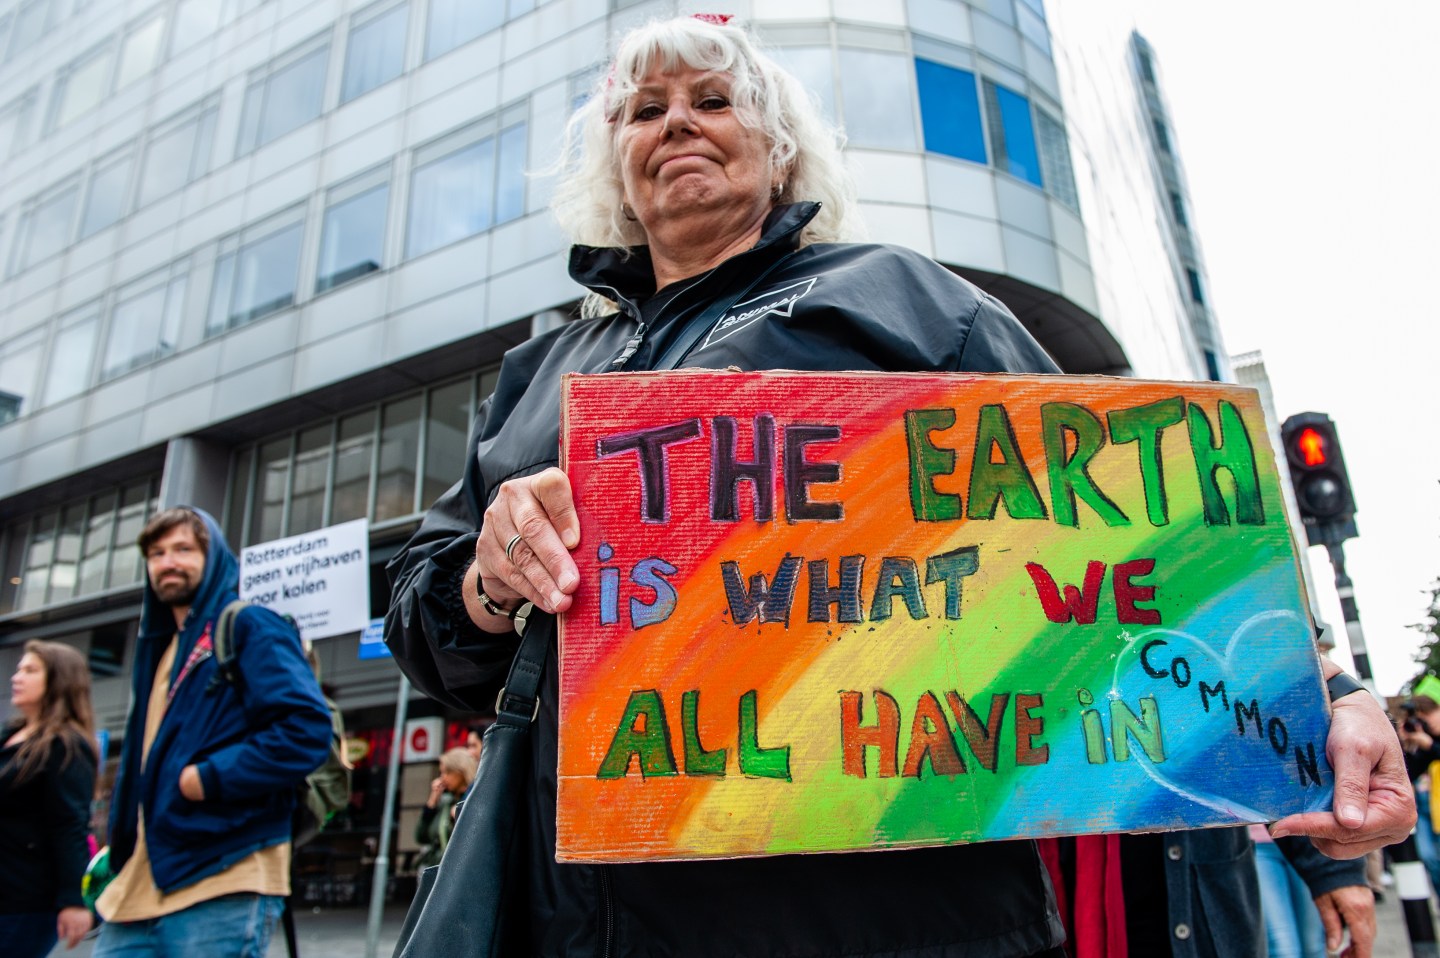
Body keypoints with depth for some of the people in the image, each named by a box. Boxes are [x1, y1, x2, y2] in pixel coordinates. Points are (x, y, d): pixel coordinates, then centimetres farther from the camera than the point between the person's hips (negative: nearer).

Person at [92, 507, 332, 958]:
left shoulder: (249, 627, -4)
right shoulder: (158, 645, 22)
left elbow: (307, 730, -17)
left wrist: (209, 778, -18)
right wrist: (119, 844, 15)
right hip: (138, 886, 8)